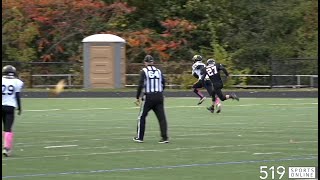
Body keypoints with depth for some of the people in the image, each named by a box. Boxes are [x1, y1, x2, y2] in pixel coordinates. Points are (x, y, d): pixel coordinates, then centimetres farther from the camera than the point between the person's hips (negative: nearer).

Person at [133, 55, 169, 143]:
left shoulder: (144, 71, -3)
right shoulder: (158, 71, 10)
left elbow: (141, 85, -9)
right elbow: (163, 84, 10)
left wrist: (137, 97, -3)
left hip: (149, 96, -4)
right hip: (159, 96, 4)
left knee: (142, 117, 10)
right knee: (161, 117, 3)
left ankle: (140, 137, 12)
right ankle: (165, 137, -4)